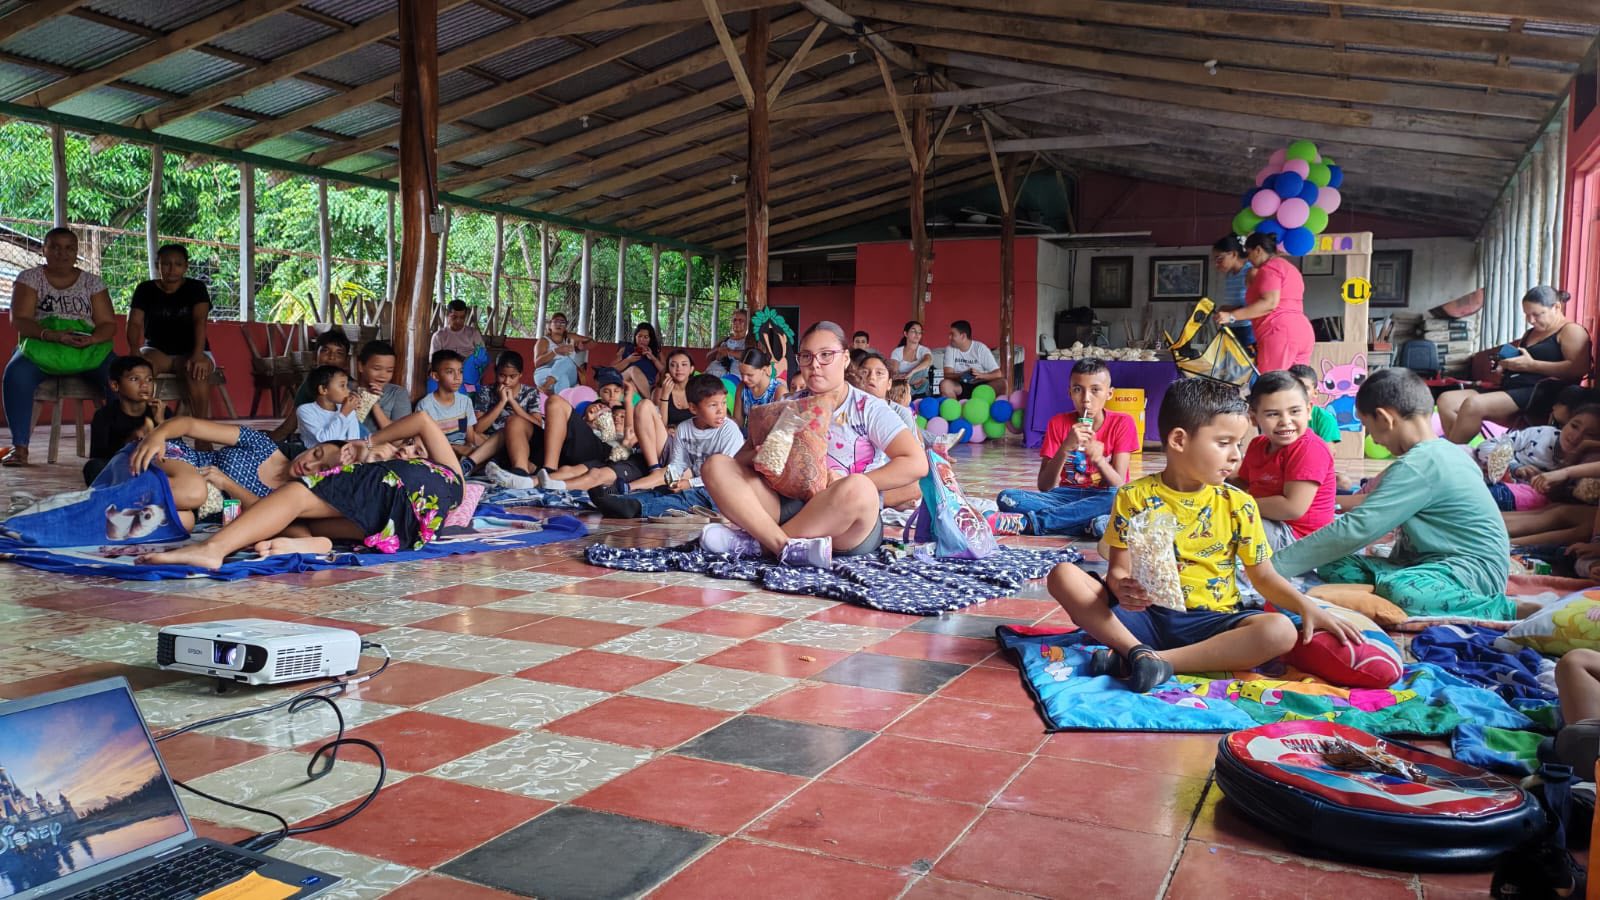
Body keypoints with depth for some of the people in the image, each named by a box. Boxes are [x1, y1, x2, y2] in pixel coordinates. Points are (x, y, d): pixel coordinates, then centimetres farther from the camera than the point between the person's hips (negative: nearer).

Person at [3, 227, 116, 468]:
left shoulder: (92, 282, 13)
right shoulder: (29, 278, 9)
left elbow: (108, 325, 6)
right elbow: (19, 321, -2)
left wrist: (90, 340, -17)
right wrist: (52, 335, -20)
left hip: (88, 350, 1)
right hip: (40, 347, 0)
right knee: (16, 374, -34)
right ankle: (20, 448, -27)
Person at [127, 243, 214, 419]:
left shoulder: (196, 288, 1)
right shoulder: (145, 289, 6)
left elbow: (200, 321, -15)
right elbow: (134, 323, -4)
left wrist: (198, 355, -32)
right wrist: (134, 351, -26)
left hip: (189, 352, -2)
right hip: (157, 351, 2)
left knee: (197, 372, -37)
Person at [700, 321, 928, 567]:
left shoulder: (868, 409, 2)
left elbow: (917, 463, -9)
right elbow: (741, 458, 12)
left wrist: (851, 486, -15)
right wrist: (760, 458, -12)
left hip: (848, 528, -4)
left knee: (856, 490, -38)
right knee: (716, 466, -11)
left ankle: (758, 541, -22)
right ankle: (787, 546, -31)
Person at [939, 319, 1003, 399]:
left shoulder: (981, 348, -6)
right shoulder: (950, 349, 0)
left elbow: (998, 374, -13)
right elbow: (947, 375, -10)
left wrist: (981, 375, -32)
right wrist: (963, 375, -30)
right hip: (961, 387, 1)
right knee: (945, 384, -31)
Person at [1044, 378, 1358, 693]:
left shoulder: (1238, 504, 3)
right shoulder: (1134, 497, -2)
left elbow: (1262, 575, 8)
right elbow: (1119, 569, -2)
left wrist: (1308, 607, -9)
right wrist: (1122, 588, -27)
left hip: (1209, 621, 2)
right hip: (1144, 615, -1)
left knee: (1281, 631, -29)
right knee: (1063, 575, -20)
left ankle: (1141, 659, -30)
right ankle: (1139, 651, -31)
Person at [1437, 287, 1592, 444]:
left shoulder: (1571, 331, 2)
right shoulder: (1530, 333, 27)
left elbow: (1579, 369, -14)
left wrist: (1531, 364, -15)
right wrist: (1504, 365, 11)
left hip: (1540, 395, -9)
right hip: (1511, 390, 9)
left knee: (1473, 404, -33)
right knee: (1446, 400, -12)